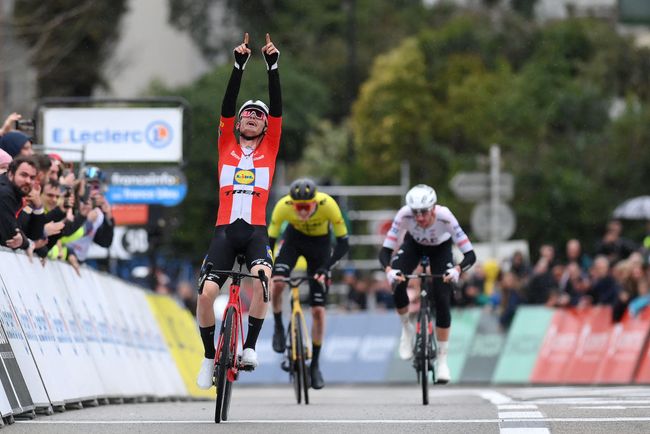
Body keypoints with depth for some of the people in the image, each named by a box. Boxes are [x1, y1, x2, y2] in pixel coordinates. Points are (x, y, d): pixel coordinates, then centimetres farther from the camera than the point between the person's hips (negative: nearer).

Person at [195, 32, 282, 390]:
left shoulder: (269, 148, 14)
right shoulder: (226, 146, 14)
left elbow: (277, 109, 4)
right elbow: (227, 106, 3)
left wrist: (273, 66, -6)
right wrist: (239, 65, -6)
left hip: (255, 231, -1)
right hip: (225, 230, 1)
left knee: (261, 276, -31)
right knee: (206, 292, -14)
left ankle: (250, 346, -20)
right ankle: (209, 355, 8)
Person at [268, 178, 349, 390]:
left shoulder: (328, 205, -36)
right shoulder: (283, 206, -33)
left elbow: (343, 243, -28)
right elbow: (269, 240, -23)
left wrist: (326, 267, -39)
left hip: (319, 242, -1)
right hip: (294, 237, 1)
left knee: (318, 309, -4)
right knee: (277, 284, -28)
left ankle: (315, 365, 9)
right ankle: (279, 327, 0)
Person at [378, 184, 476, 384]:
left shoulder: (445, 217, -39)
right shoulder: (404, 215, -37)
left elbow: (470, 255, -39)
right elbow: (385, 251, -34)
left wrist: (457, 270, -59)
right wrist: (389, 270, -55)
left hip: (440, 248, -1)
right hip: (413, 244, 1)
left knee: (442, 301, -12)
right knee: (397, 284, -26)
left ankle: (442, 360, 0)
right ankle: (406, 329, 2)